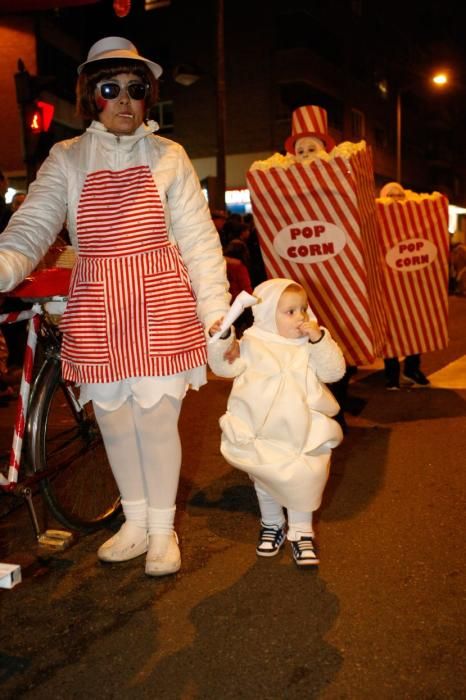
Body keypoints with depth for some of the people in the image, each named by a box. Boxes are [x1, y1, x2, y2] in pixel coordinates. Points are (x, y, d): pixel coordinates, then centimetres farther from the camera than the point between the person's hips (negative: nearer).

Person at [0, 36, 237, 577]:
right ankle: (135, 523, 33)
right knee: (113, 420, 11)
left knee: (156, 420, 1)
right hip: (96, 309, 2)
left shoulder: (168, 156, 4)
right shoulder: (66, 159, 5)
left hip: (161, 305, -2)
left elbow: (199, 242, 1)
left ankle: (162, 529, 23)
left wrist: (218, 314, -4)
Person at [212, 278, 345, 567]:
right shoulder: (252, 344, -3)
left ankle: (301, 532, 22)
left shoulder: (310, 344, 0)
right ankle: (272, 525, 39)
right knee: (266, 480, 15)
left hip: (303, 430, 0)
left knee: (304, 481, 1)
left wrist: (319, 340, -20)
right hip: (261, 432, 0)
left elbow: (334, 371, -9)